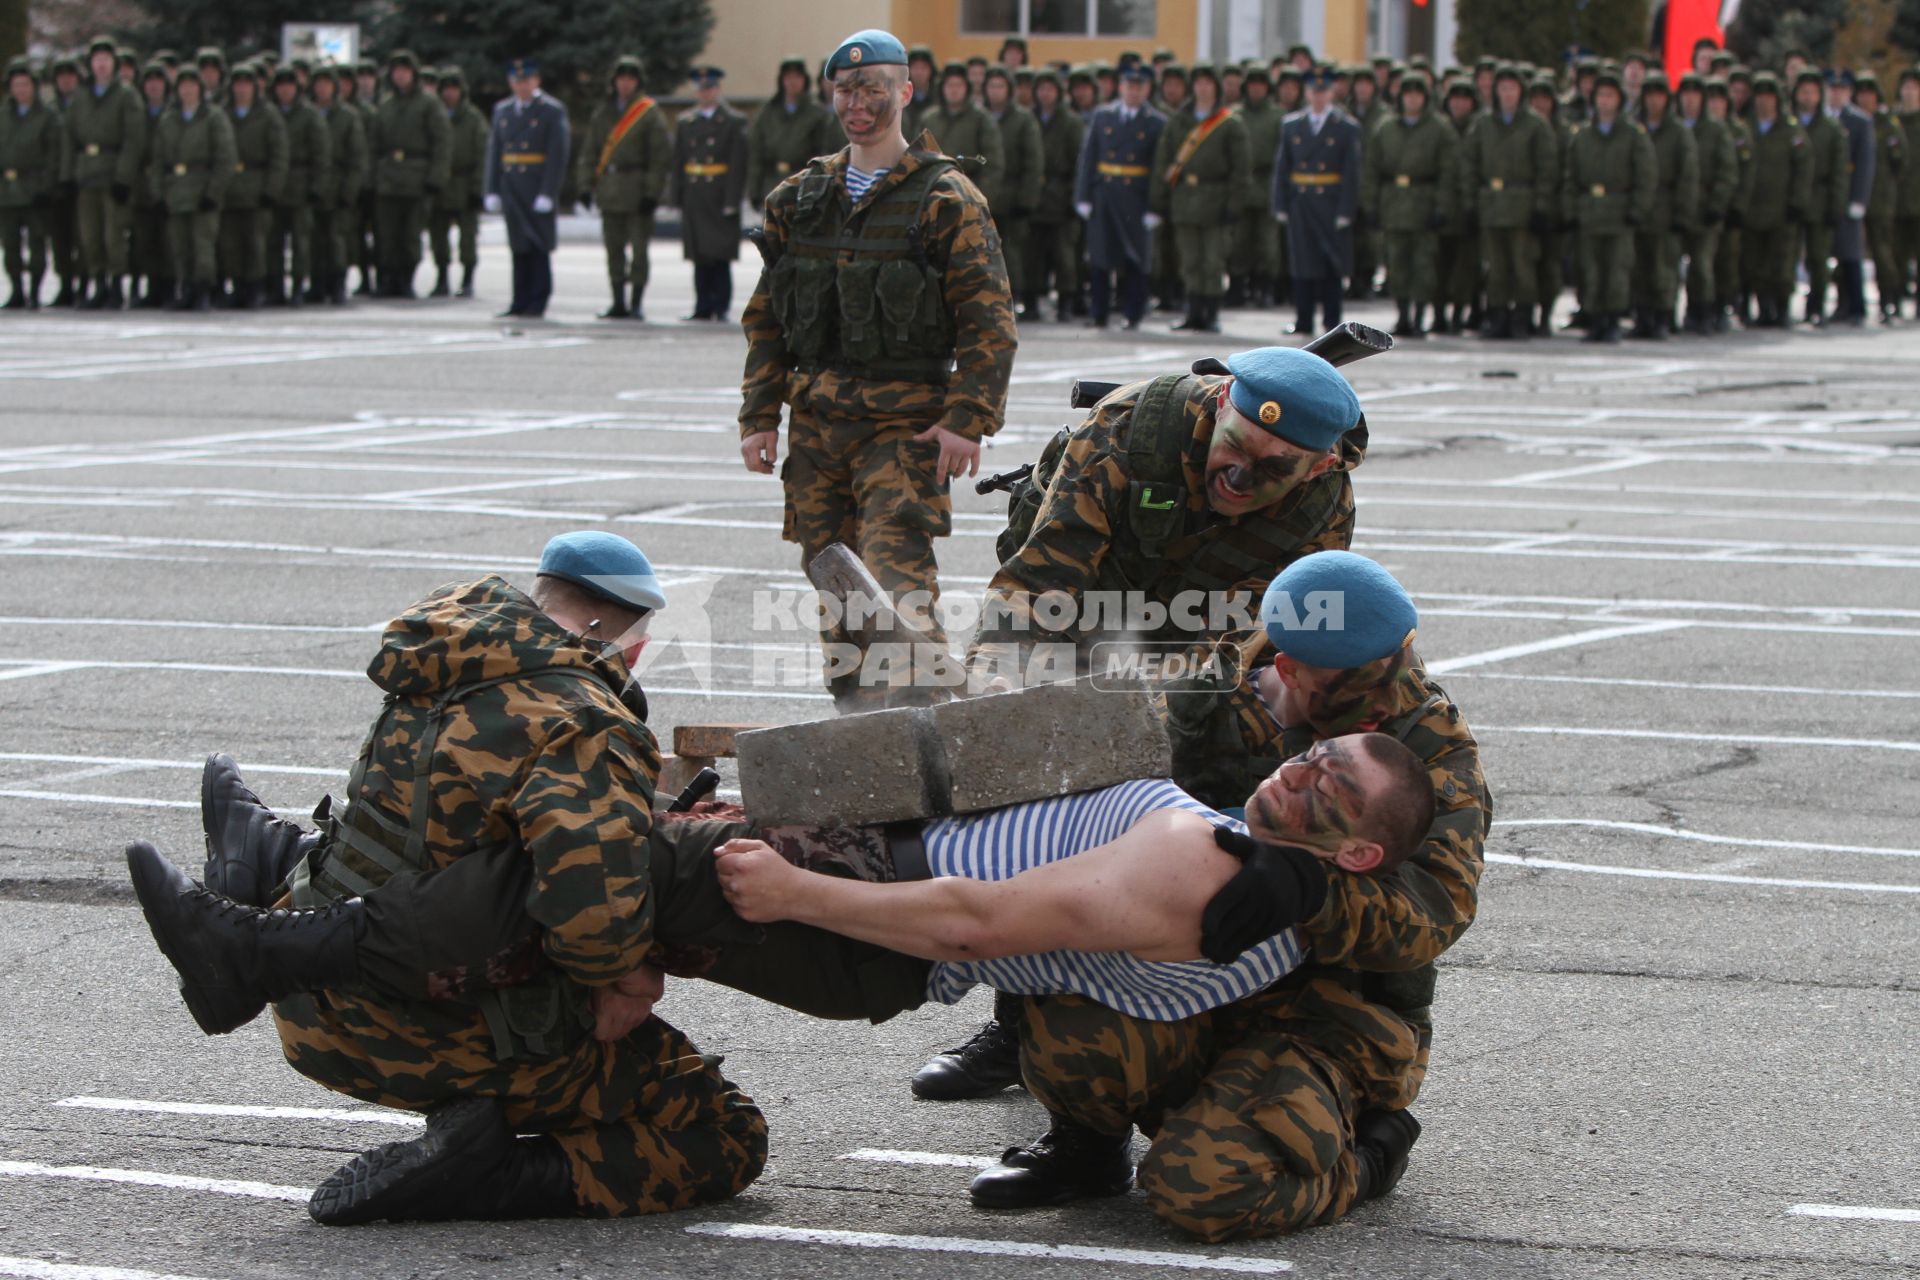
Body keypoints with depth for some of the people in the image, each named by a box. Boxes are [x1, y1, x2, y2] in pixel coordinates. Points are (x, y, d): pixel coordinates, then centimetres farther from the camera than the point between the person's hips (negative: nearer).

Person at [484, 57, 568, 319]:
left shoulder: (552, 111, -3)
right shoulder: (502, 110, 13)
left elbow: (558, 155, -8)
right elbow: (494, 151, 13)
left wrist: (547, 194, -15)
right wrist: (492, 190, 5)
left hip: (538, 190, -5)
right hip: (511, 186, 5)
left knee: (539, 247, -4)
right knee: (519, 247, 6)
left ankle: (537, 303, -1)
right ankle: (520, 301, 10)